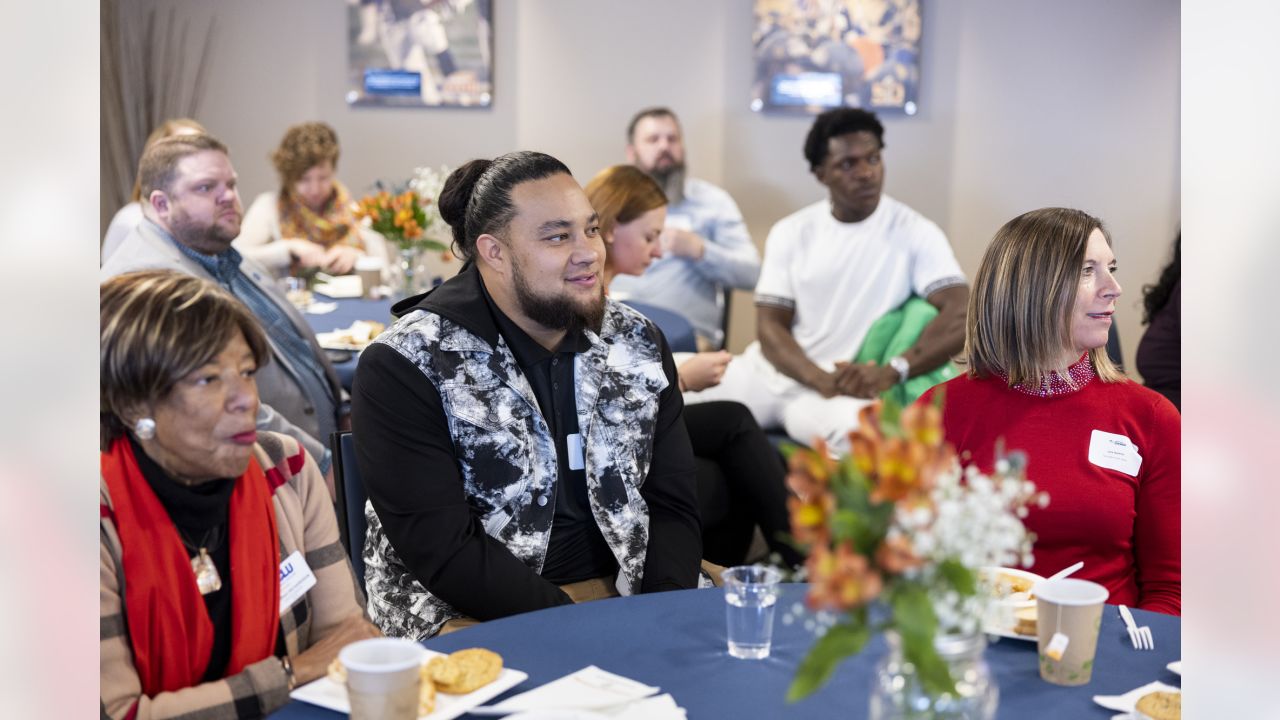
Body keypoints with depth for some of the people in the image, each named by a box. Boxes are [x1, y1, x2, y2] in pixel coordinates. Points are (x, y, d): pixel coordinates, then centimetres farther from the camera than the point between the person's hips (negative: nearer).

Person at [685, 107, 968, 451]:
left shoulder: (915, 233, -2)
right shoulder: (791, 232, 7)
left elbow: (960, 317, -12)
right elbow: (770, 326, 2)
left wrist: (891, 372, -27)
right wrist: (822, 379, -17)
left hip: (849, 390, -4)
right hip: (771, 373, 4)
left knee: (860, 430, -41)